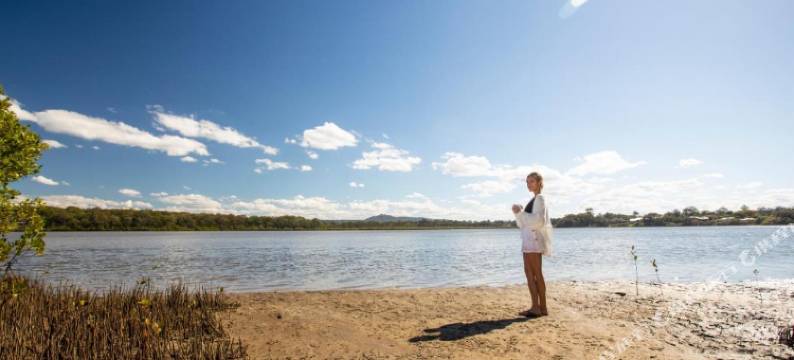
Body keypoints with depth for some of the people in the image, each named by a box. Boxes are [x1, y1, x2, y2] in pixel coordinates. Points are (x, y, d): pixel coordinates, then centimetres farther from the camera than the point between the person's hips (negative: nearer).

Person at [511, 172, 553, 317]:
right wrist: (518, 213, 4)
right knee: (529, 272, 7)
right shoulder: (532, 201, 20)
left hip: (535, 239, -9)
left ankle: (542, 308, -2)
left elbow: (539, 220, -19)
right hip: (528, 239, 9)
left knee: (537, 274, -6)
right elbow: (523, 223, 20)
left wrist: (521, 213, -20)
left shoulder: (540, 198, -5)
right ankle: (535, 307, 10)